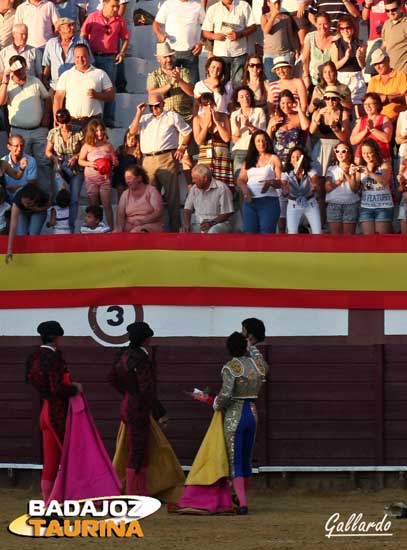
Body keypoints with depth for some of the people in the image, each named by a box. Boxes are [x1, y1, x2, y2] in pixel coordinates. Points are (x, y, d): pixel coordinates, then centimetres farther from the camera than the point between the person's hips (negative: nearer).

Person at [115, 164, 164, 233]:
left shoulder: (151, 190, 3)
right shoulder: (125, 194, 14)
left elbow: (158, 213, -7)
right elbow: (120, 215, 2)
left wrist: (141, 221, -19)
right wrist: (118, 229, -18)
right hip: (130, 228, 4)